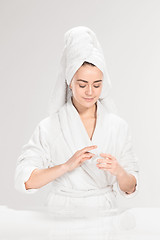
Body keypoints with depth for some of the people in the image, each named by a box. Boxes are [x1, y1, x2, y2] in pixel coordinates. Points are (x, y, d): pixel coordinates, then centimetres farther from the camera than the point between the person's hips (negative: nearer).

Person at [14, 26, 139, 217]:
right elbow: (24, 180, -9)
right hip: (62, 214, -2)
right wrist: (67, 166, -20)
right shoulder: (49, 127, -3)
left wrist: (119, 171, -15)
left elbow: (130, 188, 6)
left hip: (104, 214, 2)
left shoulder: (118, 126, 3)